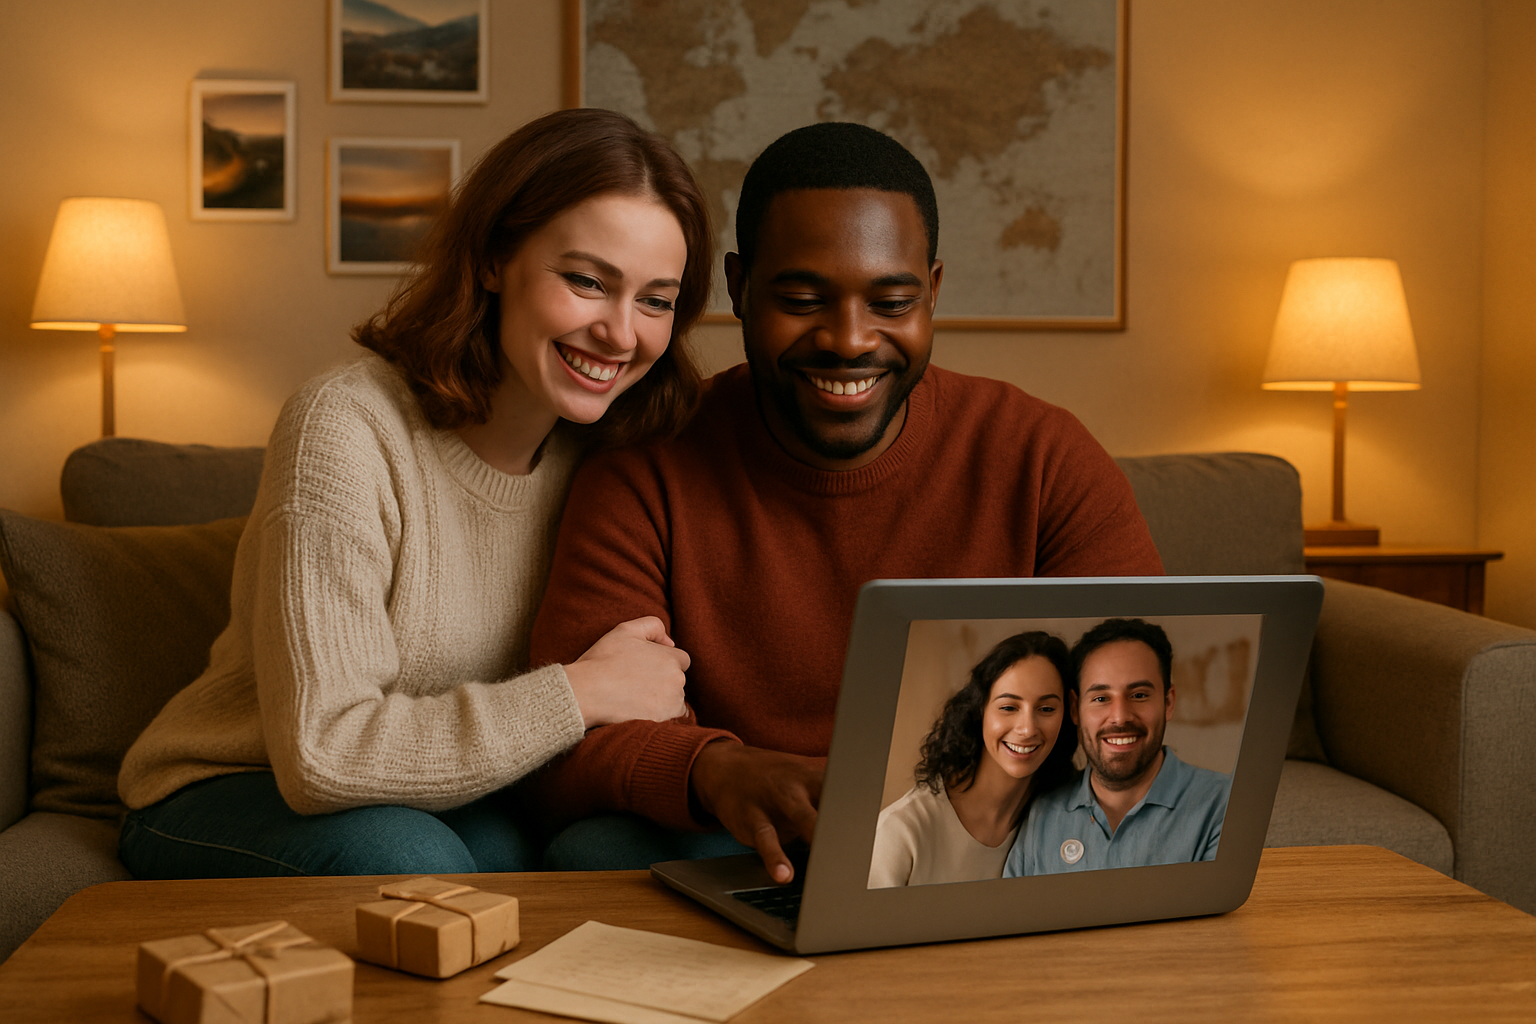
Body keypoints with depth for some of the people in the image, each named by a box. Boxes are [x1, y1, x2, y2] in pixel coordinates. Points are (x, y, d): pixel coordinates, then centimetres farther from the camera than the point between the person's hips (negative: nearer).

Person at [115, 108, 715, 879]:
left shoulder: (604, 447, -5)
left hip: (447, 798, 5)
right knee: (409, 859, -36)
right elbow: (324, 753, -30)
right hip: (226, 802, -4)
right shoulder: (345, 427, -24)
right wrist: (580, 692, -25)